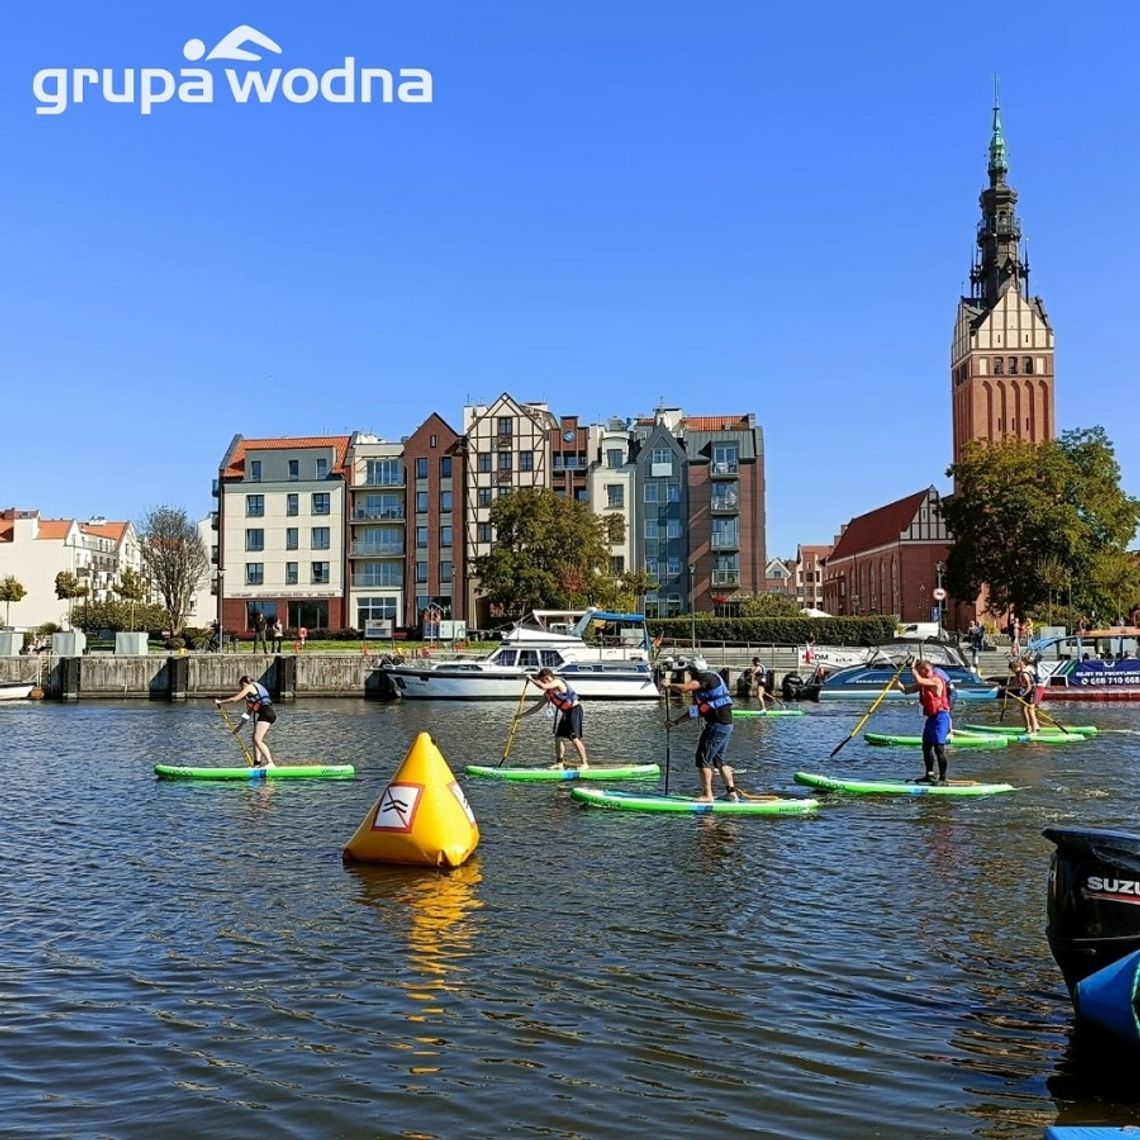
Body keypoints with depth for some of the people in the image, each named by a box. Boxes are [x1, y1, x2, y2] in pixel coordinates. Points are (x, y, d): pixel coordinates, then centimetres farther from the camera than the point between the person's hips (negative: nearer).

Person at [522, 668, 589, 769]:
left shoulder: (558, 682, -14)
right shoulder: (548, 693, 11)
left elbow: (543, 686, -31)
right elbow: (537, 707, 16)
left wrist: (531, 679, -16)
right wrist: (522, 715, 15)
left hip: (574, 710, -9)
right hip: (566, 712, 9)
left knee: (574, 738, -14)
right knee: (558, 737, 6)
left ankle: (584, 763, -11)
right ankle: (559, 763, 12)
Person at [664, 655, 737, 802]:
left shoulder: (707, 677, -11)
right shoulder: (700, 688, 19)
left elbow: (683, 688, -24)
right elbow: (693, 711, 24)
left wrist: (669, 685, -6)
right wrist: (675, 722, 21)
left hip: (718, 725, -10)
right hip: (726, 725, 10)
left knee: (703, 758, -5)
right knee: (718, 759, 18)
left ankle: (707, 795, -4)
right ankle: (731, 793, 21)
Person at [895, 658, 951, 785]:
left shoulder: (936, 680, -15)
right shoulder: (923, 683, 13)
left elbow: (918, 680, -30)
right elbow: (907, 690, 10)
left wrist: (912, 668, -15)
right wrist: (899, 684, -9)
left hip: (940, 717, -10)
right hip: (931, 717, 10)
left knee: (939, 748, -12)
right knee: (926, 746, 18)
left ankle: (943, 778, -9)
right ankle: (930, 775, 31)